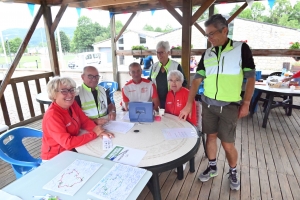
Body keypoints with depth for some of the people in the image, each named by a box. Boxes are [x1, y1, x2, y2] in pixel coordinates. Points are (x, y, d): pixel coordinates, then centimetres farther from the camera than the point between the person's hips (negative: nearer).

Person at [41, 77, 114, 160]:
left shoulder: (72, 104, -5)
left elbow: (85, 121, 2)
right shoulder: (52, 116, -26)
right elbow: (68, 143, -30)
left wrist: (98, 131, -17)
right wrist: (94, 133, -24)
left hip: (72, 150, 6)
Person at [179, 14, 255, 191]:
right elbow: (197, 79, 3)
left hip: (230, 106, -3)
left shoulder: (241, 48, -5)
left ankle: (233, 172, 31)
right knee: (211, 136, 14)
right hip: (208, 104, 4)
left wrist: (246, 103, -7)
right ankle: (212, 167, 36)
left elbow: (251, 77, -2)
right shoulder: (207, 53, 5)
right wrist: (189, 104, -2)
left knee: (227, 143, 4)